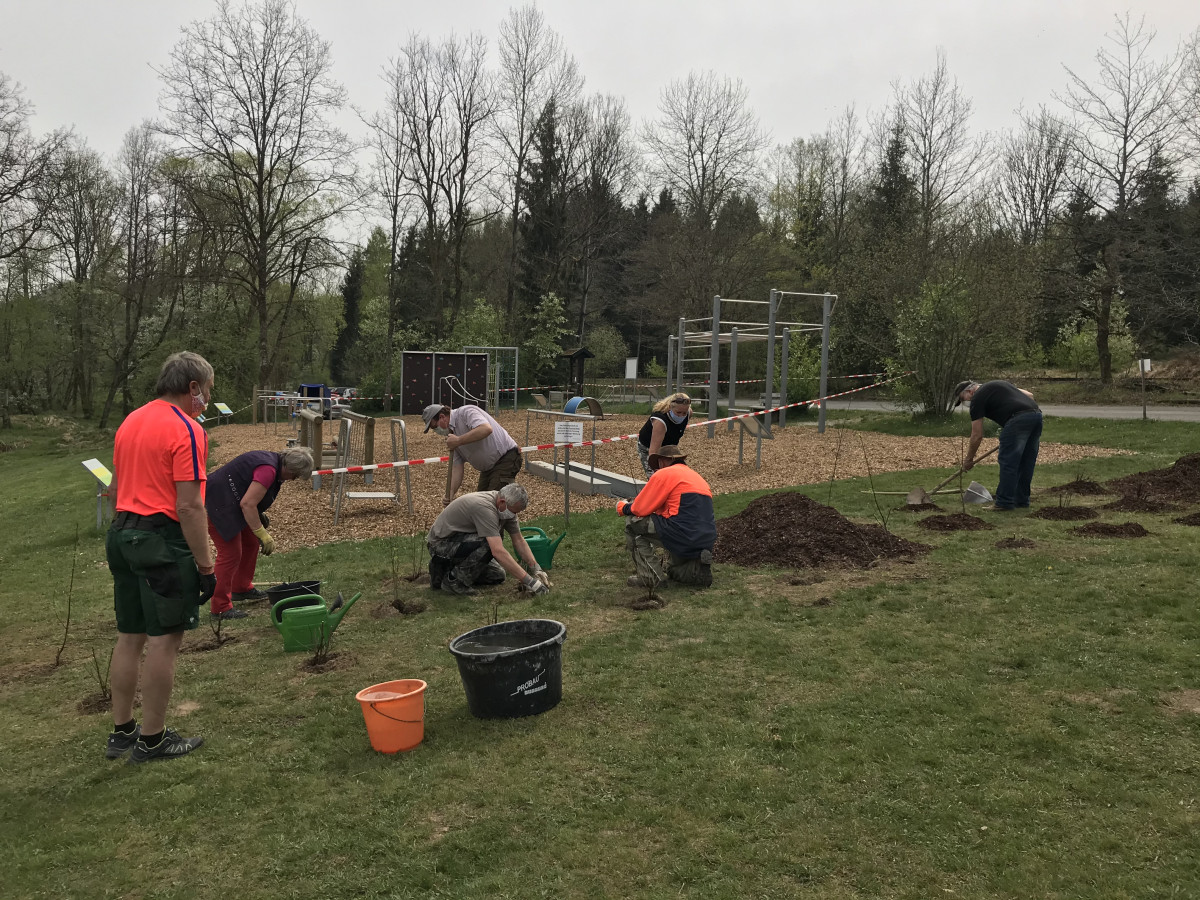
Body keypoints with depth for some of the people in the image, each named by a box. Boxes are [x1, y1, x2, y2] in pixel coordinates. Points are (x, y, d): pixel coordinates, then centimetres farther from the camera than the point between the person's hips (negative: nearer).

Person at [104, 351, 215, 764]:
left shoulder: (130, 422, 14)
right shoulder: (186, 429, -14)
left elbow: (116, 489, 19)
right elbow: (188, 506, -19)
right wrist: (205, 565, -15)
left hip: (122, 535, 9)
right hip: (162, 540, -9)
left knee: (130, 636, 16)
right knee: (164, 639, 0)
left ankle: (122, 731, 25)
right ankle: (152, 740, 9)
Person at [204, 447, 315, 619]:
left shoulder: (272, 459, 7)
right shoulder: (268, 470, -24)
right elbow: (247, 504, -26)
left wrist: (259, 514, 13)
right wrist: (263, 534, -20)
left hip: (228, 504, 11)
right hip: (216, 506, -11)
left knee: (251, 543, 18)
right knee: (230, 553, -9)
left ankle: (241, 589, 33)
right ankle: (220, 608, -2)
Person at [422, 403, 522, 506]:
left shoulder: (466, 412, -16)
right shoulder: (450, 436, 10)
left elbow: (486, 429, -35)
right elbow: (457, 467, 6)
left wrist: (458, 441, -28)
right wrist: (450, 493, -8)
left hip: (506, 459, -10)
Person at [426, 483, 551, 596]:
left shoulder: (506, 506, -5)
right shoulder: (485, 507, -33)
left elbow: (519, 541, 5)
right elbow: (498, 552, -39)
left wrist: (536, 569, -6)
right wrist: (529, 581, -37)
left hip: (461, 540, 10)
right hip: (441, 544, -9)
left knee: (497, 575, 5)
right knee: (489, 544, -31)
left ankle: (445, 569, 14)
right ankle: (454, 580, -13)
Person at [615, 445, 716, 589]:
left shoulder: (664, 474, 0)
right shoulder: (696, 476, 25)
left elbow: (641, 509, -2)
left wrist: (624, 507, 21)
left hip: (683, 536, -9)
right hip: (707, 541, 9)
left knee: (634, 527, 7)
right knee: (674, 572, 33)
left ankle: (650, 577, 0)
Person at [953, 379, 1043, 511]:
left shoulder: (977, 398, 6)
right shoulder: (996, 386, 30)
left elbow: (977, 436, 6)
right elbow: (1029, 395, 29)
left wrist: (969, 459, 16)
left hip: (1018, 419, -9)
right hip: (1036, 415, 9)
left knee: (1007, 462, -1)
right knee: (1026, 463, 16)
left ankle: (1005, 503, 3)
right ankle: (1021, 501, 23)